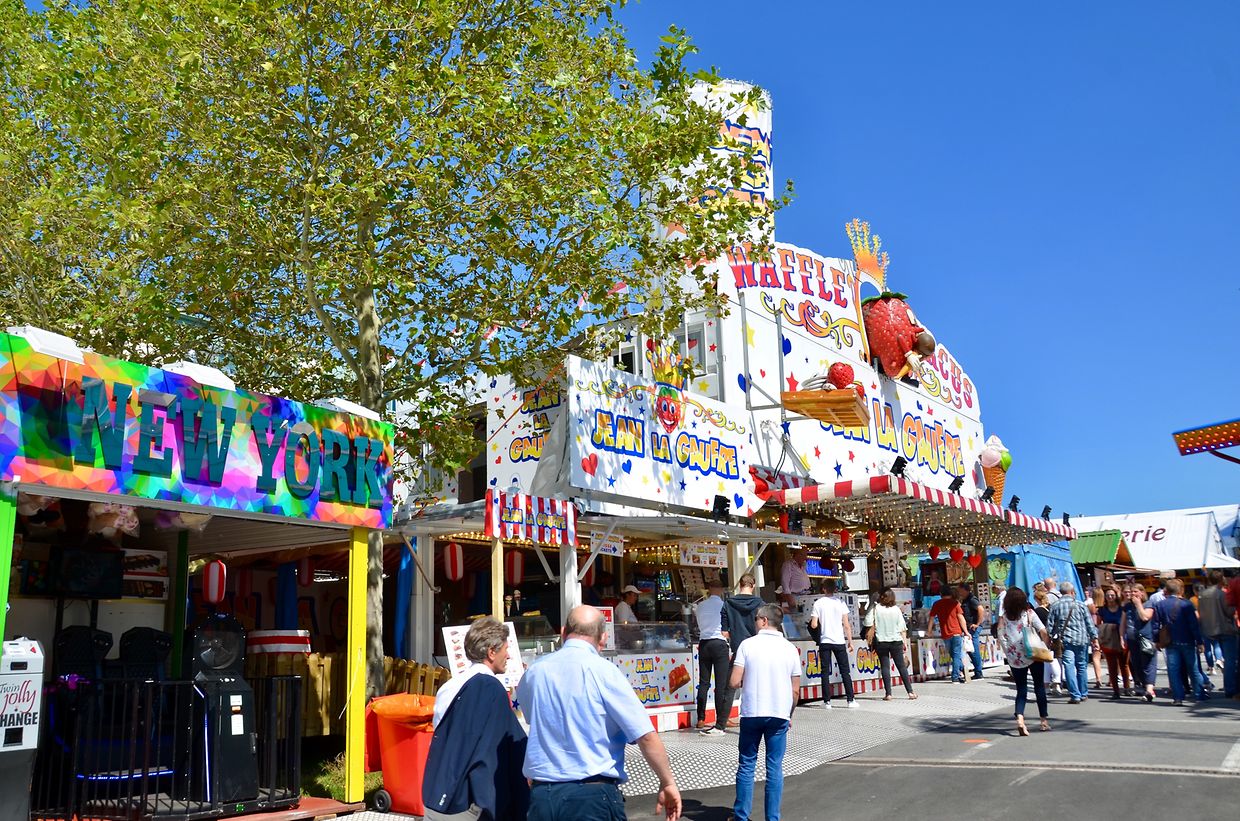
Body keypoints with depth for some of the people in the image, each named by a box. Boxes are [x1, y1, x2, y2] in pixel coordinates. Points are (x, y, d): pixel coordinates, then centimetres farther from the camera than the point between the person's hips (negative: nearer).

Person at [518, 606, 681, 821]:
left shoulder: (533, 672, 2)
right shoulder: (603, 671, -12)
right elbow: (646, 737, -12)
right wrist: (668, 783, -1)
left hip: (541, 795, 4)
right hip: (592, 795, -4)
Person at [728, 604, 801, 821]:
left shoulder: (747, 644, -6)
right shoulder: (790, 648, 2)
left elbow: (734, 682, -9)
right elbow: (796, 691, 4)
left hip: (751, 712, -1)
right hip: (780, 714, 2)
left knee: (746, 765, 10)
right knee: (775, 767, 9)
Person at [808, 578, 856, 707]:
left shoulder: (818, 603, -3)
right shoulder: (840, 603, 0)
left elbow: (814, 625, -7)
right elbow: (847, 625, -2)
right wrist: (850, 642, 6)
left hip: (824, 642, -1)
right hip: (839, 641, 1)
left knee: (825, 671, 4)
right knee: (845, 671, 8)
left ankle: (827, 701, 2)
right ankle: (850, 700, 6)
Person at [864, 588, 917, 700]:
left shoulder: (875, 608, -7)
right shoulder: (896, 609, -1)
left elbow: (869, 623, -9)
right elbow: (902, 628, 1)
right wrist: (904, 642, 7)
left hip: (881, 642, -1)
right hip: (896, 641, 2)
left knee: (885, 667, 3)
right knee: (902, 666, 8)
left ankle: (888, 694, -1)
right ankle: (910, 692, 10)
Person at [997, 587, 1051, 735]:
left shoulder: (1003, 617, -2)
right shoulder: (1029, 613, -4)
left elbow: (1001, 638, -4)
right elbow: (1043, 631, -9)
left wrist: (1008, 652, 7)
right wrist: (1047, 646, 3)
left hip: (1015, 659, 1)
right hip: (1034, 656, -1)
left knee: (1021, 689, 8)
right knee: (1039, 687, 14)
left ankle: (1019, 718, -13)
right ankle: (1044, 720, 19)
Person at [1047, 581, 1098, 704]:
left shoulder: (1054, 606, 1)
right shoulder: (1081, 605, 1)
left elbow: (1050, 625, 2)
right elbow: (1090, 623, 2)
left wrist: (1049, 639, 11)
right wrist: (1094, 638, 8)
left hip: (1065, 640, -1)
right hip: (1082, 640, 1)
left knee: (1069, 666, -2)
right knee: (1082, 667, 13)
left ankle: (1075, 695, -7)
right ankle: (1083, 694, 23)